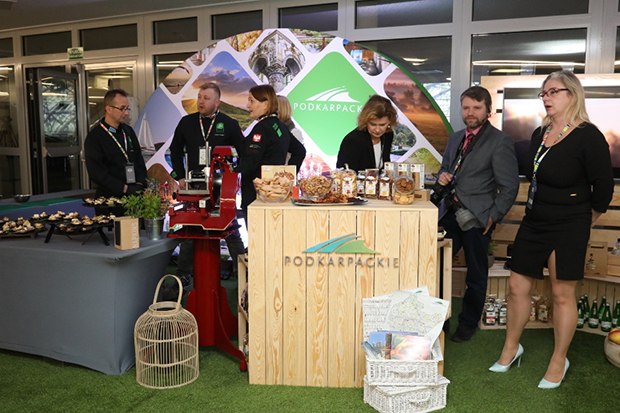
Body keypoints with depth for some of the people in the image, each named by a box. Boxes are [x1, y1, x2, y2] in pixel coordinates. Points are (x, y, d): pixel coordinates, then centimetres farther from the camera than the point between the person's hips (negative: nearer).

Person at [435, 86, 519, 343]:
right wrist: (442, 178, 4)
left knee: (476, 276, 9)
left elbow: (509, 187, -9)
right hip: (450, 214, 6)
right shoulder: (455, 138, 14)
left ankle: (468, 323, 27)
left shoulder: (500, 141, -7)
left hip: (476, 218, -6)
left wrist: (493, 217, -14)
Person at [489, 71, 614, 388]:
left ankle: (559, 361, 22)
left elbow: (603, 185, -9)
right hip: (534, 222, 7)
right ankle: (511, 348, 27)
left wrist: (587, 217, 2)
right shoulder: (540, 134, 8)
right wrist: (537, 207, 15)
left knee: (562, 294, 5)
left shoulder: (588, 136, -13)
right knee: (517, 286, 9)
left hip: (568, 229, -6)